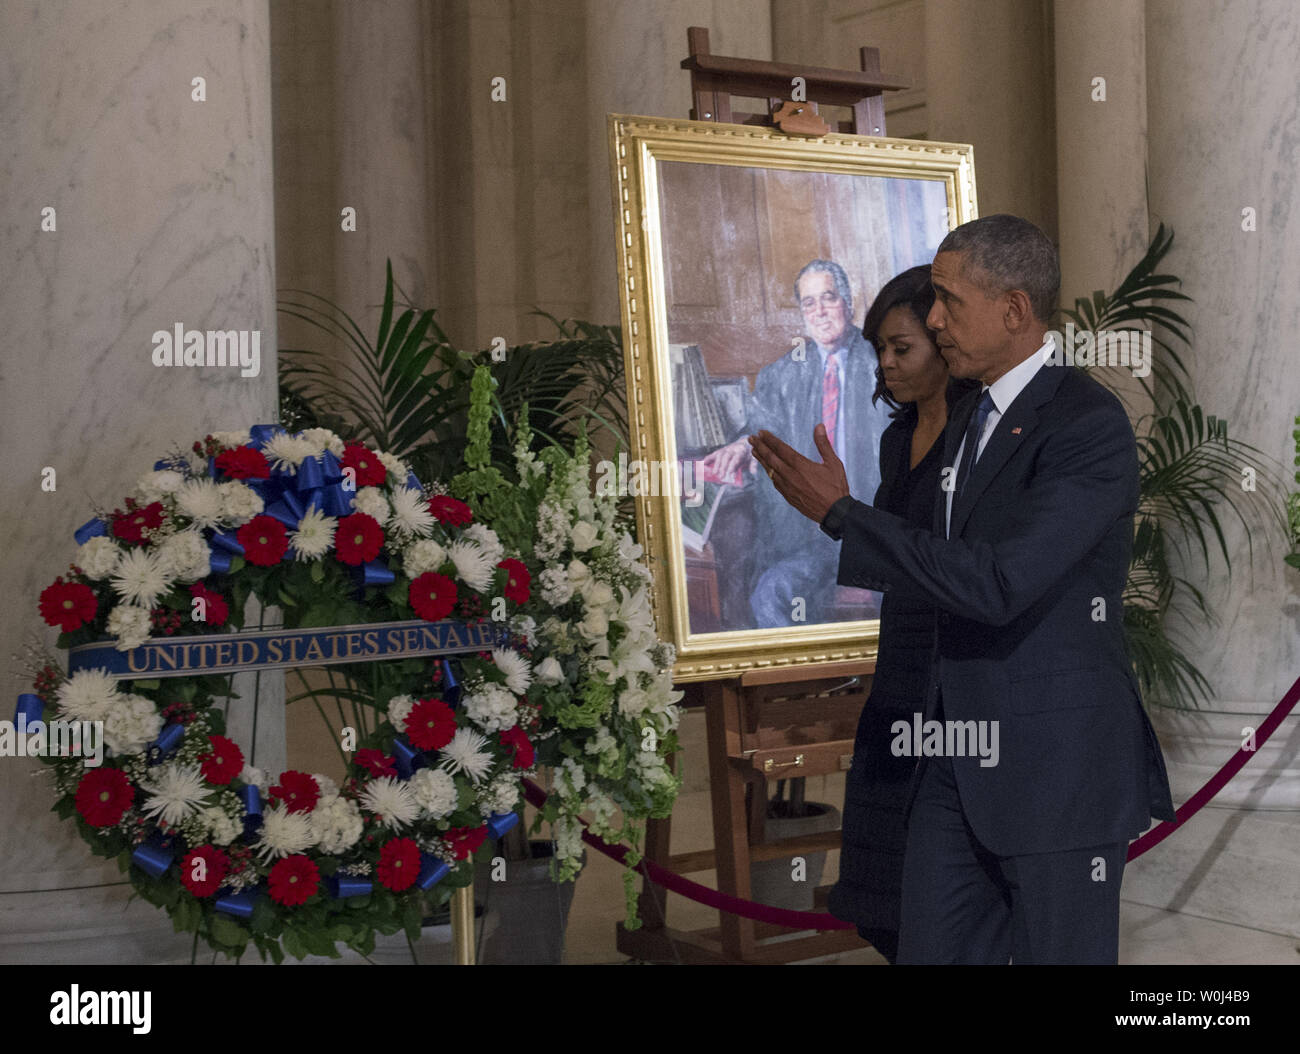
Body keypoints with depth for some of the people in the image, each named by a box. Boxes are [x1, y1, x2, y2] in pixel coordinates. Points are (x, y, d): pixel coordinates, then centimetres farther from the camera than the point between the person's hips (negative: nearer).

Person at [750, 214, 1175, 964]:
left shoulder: (1091, 426, -16)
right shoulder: (972, 417, 14)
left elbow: (996, 585, -24)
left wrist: (840, 513, -20)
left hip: (1060, 763, -8)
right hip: (958, 755, 8)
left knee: (1060, 952, 2)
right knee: (933, 948, 9)